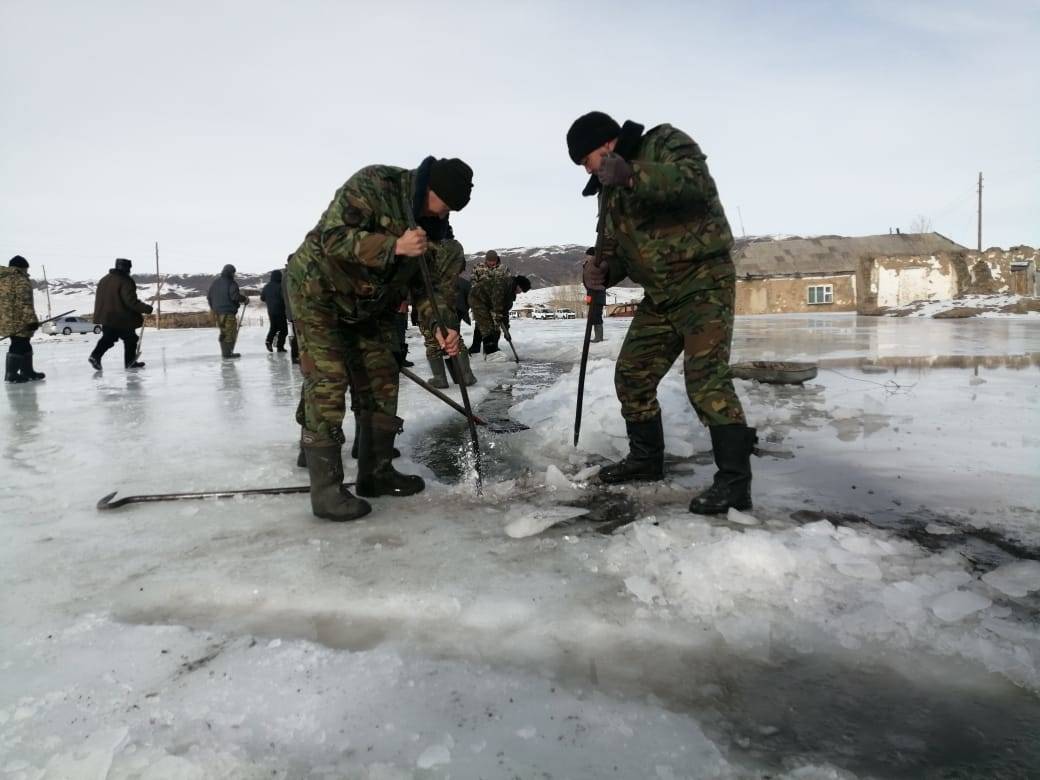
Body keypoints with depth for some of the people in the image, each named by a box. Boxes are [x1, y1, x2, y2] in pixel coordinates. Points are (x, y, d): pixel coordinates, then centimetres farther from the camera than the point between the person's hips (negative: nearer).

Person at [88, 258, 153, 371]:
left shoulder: (104, 279, 12)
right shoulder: (125, 282, -15)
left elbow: (99, 299, 19)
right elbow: (131, 301, -22)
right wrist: (146, 308, -13)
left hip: (105, 317, 7)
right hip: (123, 319, -7)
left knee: (107, 338, 15)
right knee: (130, 339, 7)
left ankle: (95, 356, -2)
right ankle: (130, 361, 12)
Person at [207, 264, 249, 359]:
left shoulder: (215, 282, 10)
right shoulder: (231, 283, -13)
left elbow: (209, 296, 15)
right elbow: (235, 296, -24)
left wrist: (212, 307, 27)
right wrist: (245, 300, -8)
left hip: (217, 311, 8)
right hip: (228, 312, -8)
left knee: (224, 331, 16)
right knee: (231, 332, 0)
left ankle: (225, 352, 19)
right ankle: (227, 353, -1)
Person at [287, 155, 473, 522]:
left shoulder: (435, 224, -3)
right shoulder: (373, 183, -24)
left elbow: (435, 279, -3)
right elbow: (333, 236, -32)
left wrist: (439, 325, -19)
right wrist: (394, 246, -40)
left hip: (371, 306, 7)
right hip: (319, 290, -7)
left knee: (381, 382, 5)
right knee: (328, 385, -13)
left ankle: (376, 471, 18)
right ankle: (325, 489, -9)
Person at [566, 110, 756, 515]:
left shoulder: (666, 143, -7)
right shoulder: (609, 192, 15)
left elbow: (697, 182, -27)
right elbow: (615, 246, 16)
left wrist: (633, 175, -37)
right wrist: (602, 272, -7)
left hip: (704, 280, -8)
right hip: (659, 296, 8)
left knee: (705, 378, -20)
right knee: (631, 375, 10)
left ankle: (734, 481, -16)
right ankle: (646, 458, 27)